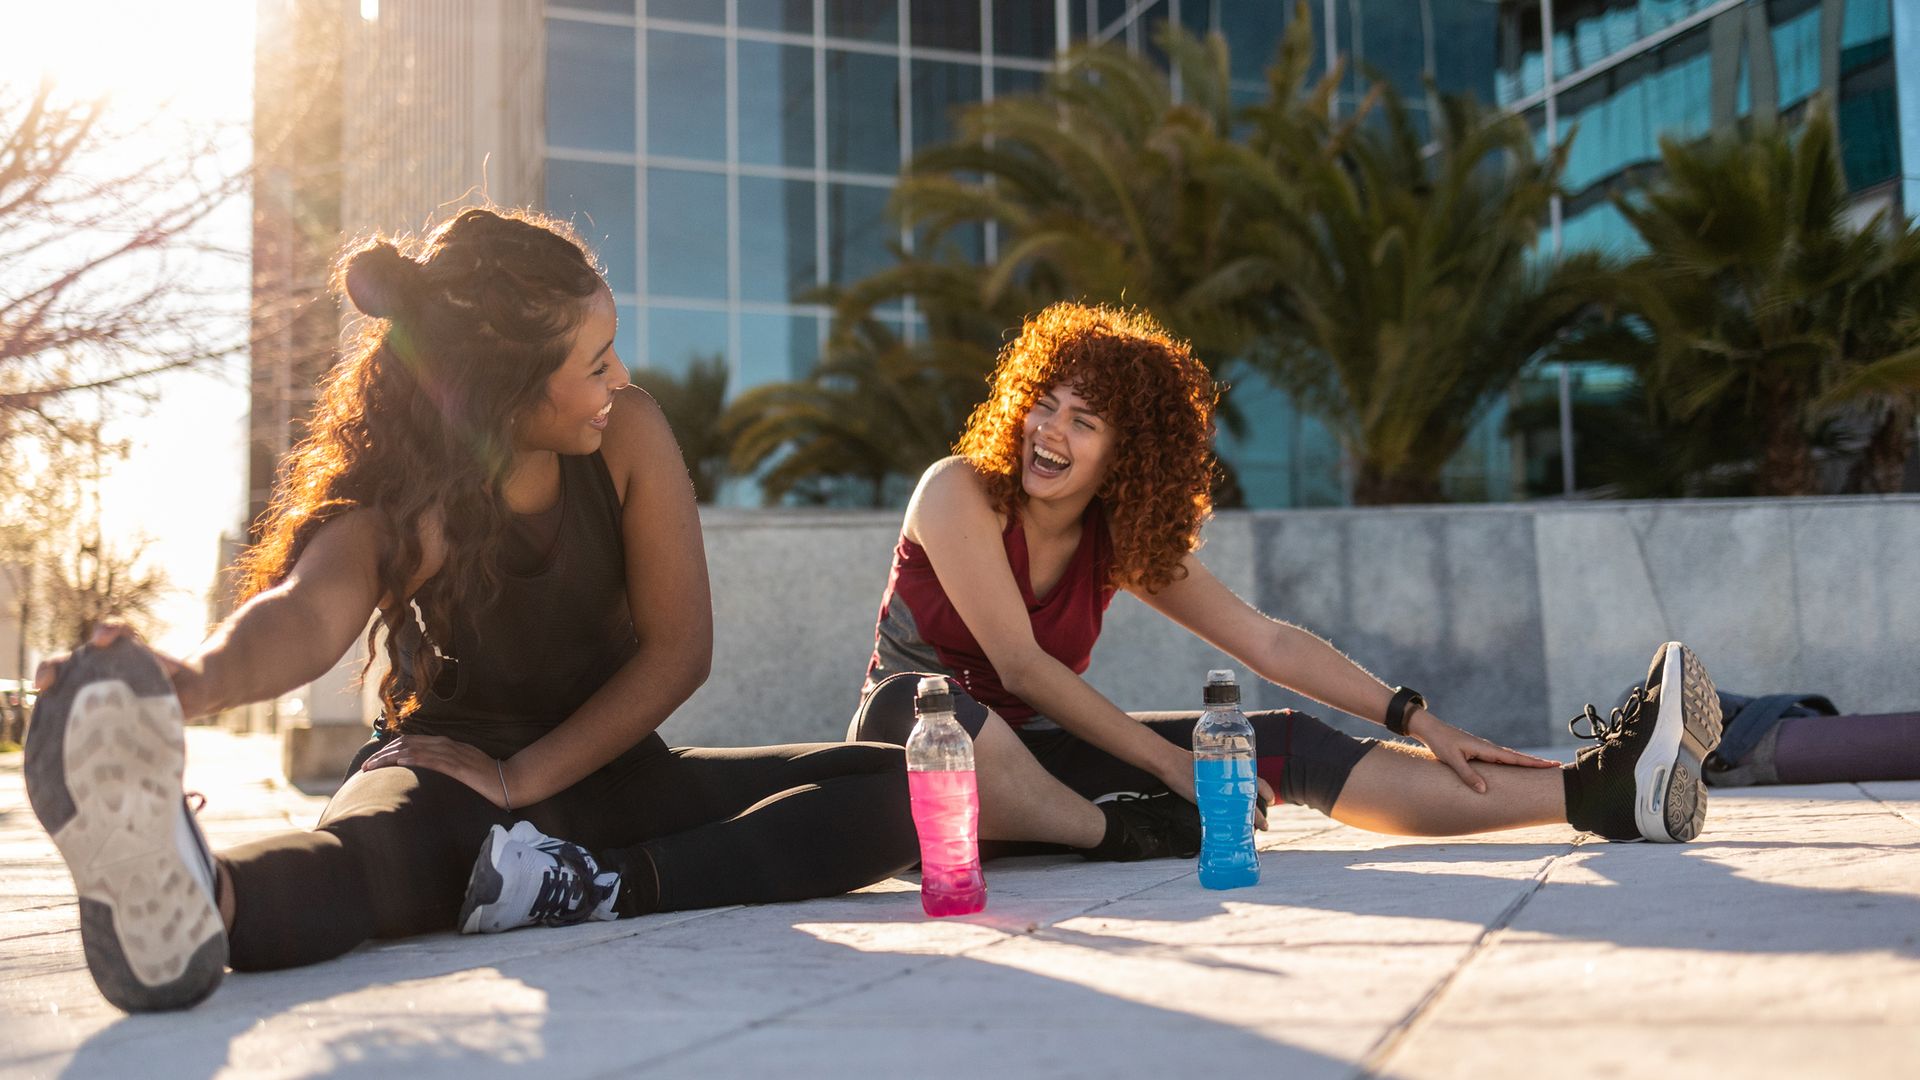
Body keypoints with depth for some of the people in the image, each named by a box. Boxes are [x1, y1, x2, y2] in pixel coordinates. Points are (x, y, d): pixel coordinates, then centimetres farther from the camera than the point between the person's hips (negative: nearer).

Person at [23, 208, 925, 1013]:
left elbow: (679, 646, -10)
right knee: (369, 841, -41)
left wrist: (522, 778, -18)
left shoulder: (626, 434, -11)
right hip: (447, 772, -3)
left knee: (901, 788, -18)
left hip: (606, 771, 4)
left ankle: (597, 886, -41)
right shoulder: (396, 505, -18)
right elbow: (309, 610, -41)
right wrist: (196, 681, -66)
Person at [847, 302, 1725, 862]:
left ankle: (1596, 790, -19)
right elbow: (1020, 664, -21)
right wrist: (1176, 766, -22)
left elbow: (1268, 642, 0)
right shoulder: (960, 493, -15)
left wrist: (1417, 721, -8)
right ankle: (1121, 836, -37)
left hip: (1035, 753, 4)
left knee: (1288, 747, -13)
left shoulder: (1123, 543, 1)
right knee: (914, 701, -44)